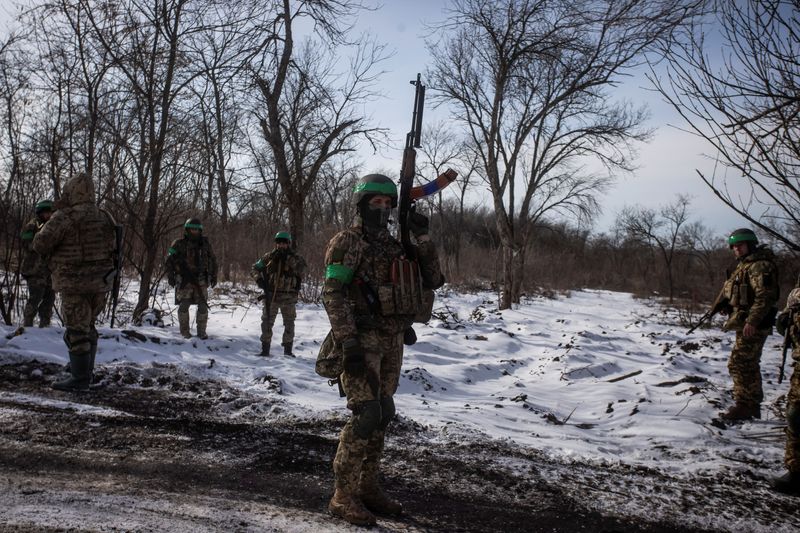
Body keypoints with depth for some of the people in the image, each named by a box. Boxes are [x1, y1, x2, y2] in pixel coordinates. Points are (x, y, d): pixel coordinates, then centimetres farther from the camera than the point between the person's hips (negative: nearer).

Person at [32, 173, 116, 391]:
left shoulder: (65, 217, -13)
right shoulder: (104, 218, 8)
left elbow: (40, 244, -14)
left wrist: (48, 225, 7)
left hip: (75, 283, -7)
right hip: (100, 282, 7)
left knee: (76, 331, -2)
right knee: (88, 327, 19)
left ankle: (80, 379, 1)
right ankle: (86, 372, 27)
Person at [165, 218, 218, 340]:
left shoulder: (205, 243, 8)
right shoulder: (179, 243, -2)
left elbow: (212, 260, 15)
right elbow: (169, 260, 1)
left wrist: (213, 276, 12)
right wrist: (170, 276, -4)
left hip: (200, 280, 3)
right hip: (184, 279, -2)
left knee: (203, 306, 0)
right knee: (184, 305, -2)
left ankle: (202, 331, 9)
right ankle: (185, 331, 9)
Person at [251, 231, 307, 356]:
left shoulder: (294, 257, 2)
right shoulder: (269, 256, 4)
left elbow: (302, 269, -12)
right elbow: (255, 269, 10)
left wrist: (289, 257, -17)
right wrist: (259, 279, -9)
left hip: (289, 297, 0)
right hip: (271, 295, 1)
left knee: (289, 324, 7)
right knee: (267, 322, 2)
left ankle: (288, 350, 19)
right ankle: (265, 349, 11)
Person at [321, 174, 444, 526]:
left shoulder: (395, 246, 14)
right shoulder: (346, 242, -7)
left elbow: (431, 281, 10)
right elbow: (333, 295, -14)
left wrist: (423, 238, 0)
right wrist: (348, 343, -23)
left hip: (392, 341, 7)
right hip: (363, 340, -7)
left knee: (383, 414, 10)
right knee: (366, 414, -13)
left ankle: (367, 487, 21)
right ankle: (343, 496, -3)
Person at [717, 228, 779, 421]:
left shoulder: (760, 265, -13)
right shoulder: (744, 266, 19)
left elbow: (765, 296, -23)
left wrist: (752, 321, -27)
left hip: (752, 326, -11)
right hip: (744, 324, 11)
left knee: (739, 364, -10)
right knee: (749, 366, 16)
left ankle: (743, 406, -5)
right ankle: (752, 405, 25)